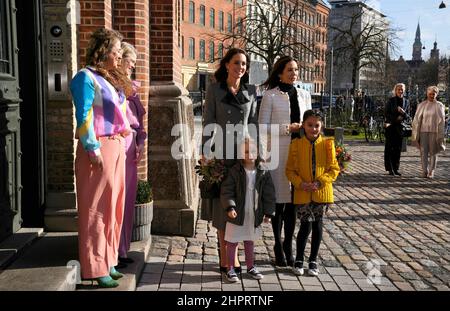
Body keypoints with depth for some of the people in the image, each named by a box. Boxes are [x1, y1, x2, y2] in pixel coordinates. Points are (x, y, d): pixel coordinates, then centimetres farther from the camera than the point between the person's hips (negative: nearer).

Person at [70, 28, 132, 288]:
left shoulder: (112, 77, 17)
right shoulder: (86, 77, -8)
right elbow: (84, 117, -15)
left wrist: (122, 142, 17)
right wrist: (94, 149, -19)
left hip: (117, 146, 9)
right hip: (99, 147, -8)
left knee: (114, 206, 12)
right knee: (97, 208, -2)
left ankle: (108, 261, 24)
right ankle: (96, 268, 7)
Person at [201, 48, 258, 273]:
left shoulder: (251, 91, 9)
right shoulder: (214, 89, 1)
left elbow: (253, 122, 11)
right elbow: (208, 123, -2)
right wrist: (205, 153, -8)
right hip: (221, 152, -2)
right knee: (222, 202, 3)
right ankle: (224, 254, 14)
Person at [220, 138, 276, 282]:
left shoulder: (263, 173, -3)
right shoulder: (235, 171, -12)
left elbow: (269, 194, 3)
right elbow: (226, 191, -11)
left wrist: (268, 212, 2)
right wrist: (230, 207, -23)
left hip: (254, 215, 3)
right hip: (237, 214, -3)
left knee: (250, 241, 19)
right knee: (232, 242, 6)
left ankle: (250, 267, 33)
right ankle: (230, 269, 18)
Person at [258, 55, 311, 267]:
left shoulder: (304, 95, 14)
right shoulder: (270, 96, 0)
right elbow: (263, 127, -5)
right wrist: (288, 128, -12)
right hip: (278, 153, -4)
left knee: (293, 201, 6)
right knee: (279, 200, 2)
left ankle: (288, 247, 18)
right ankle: (278, 247, 17)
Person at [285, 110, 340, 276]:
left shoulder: (327, 144, -2)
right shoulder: (296, 144, -3)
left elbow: (334, 169, -2)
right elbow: (290, 170, 0)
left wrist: (319, 182, -15)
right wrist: (301, 184, -15)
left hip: (322, 193, 1)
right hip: (302, 193, -1)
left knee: (317, 225, 10)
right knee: (306, 226, -2)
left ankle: (313, 260, 25)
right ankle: (299, 260, 18)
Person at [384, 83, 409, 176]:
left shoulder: (406, 101, 10)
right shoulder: (390, 101, -2)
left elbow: (406, 115, 11)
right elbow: (386, 113, -4)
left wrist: (403, 113, -11)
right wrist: (396, 119, -15)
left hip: (400, 127, 4)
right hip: (391, 126, -4)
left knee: (398, 148, 5)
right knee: (389, 148, -4)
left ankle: (395, 168, 12)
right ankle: (390, 168, 0)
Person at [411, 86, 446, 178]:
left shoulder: (439, 106, 4)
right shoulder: (421, 105, 7)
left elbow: (441, 121, -1)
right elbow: (417, 119, 4)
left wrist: (440, 135, -8)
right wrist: (415, 134, -1)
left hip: (434, 131, -1)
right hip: (423, 131, 1)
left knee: (433, 152, 2)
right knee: (423, 152, -4)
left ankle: (431, 172, 7)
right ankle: (424, 172, -2)